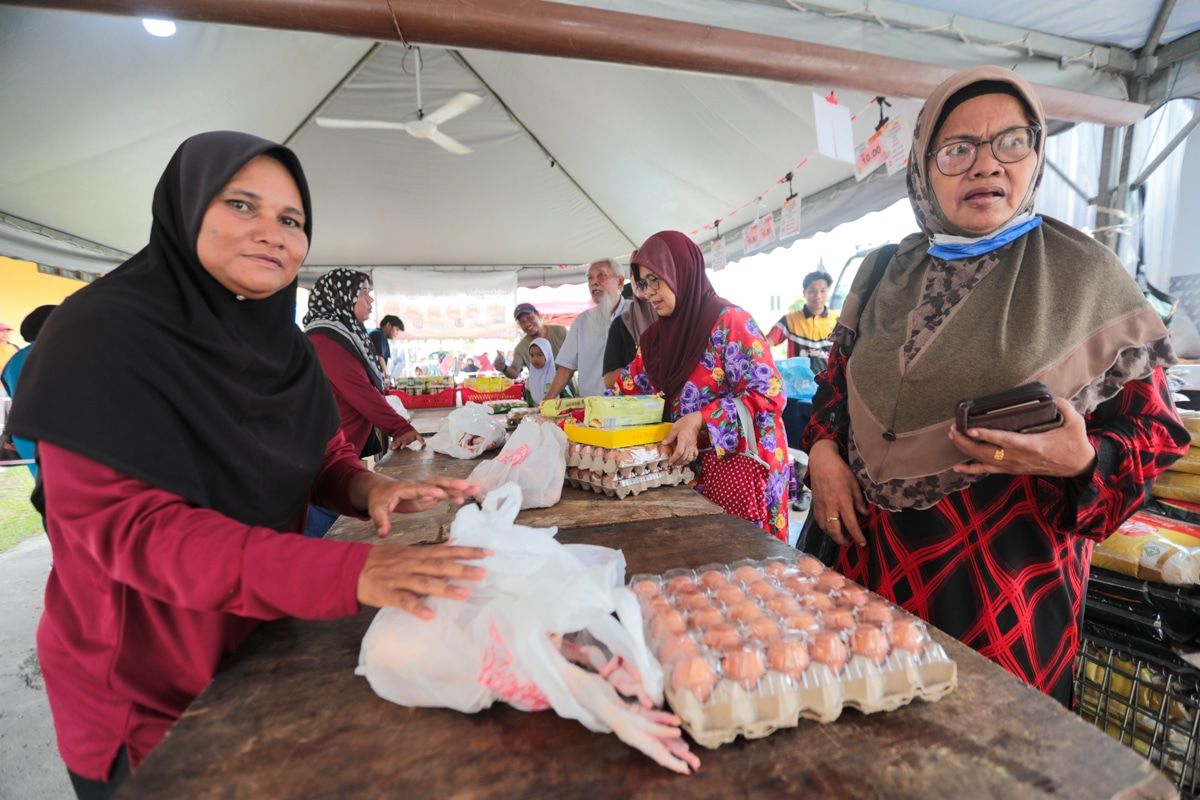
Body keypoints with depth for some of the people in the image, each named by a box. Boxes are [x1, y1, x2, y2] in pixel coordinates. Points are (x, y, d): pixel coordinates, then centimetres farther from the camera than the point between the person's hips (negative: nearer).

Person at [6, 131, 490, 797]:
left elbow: (321, 454, 2)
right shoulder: (103, 336, -22)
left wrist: (369, 489, -22)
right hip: (142, 687, -5)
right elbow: (129, 526, -29)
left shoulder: (280, 345, -3)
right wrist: (350, 572, -41)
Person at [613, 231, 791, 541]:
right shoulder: (659, 334, 8)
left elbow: (769, 394, -18)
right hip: (689, 467, 6)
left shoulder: (729, 321, -13)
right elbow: (629, 387, 11)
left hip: (737, 463, -6)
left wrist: (699, 421, -25)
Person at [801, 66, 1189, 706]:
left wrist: (1082, 460, -22)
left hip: (1008, 581, -2)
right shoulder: (887, 272, 4)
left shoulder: (1084, 276, -4)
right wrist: (823, 449, -4)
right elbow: (837, 381, 13)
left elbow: (1153, 428, 0)